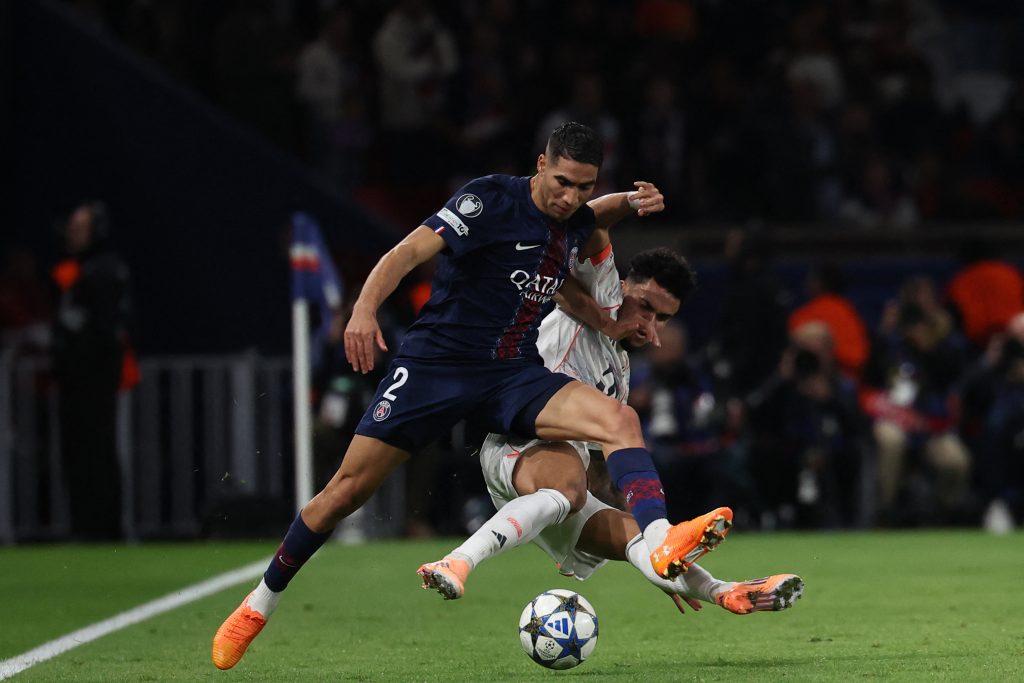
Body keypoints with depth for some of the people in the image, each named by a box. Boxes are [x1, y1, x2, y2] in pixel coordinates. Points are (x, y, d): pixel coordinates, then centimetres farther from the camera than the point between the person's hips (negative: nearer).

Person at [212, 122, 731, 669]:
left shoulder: (576, 224, 7)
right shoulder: (492, 199, -12)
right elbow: (413, 250, -23)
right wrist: (366, 306, -40)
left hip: (514, 377, 5)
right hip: (437, 363, -5)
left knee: (620, 421, -21)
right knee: (348, 488, -6)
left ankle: (661, 544, -38)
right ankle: (260, 603, 12)